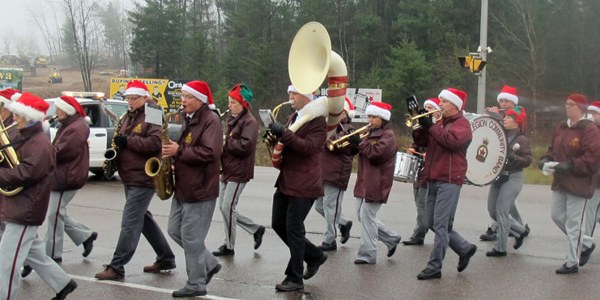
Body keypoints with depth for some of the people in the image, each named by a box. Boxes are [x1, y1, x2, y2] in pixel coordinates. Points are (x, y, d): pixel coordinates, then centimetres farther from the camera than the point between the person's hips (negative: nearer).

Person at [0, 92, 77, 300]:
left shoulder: (39, 143, -16)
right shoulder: (24, 139, 15)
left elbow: (26, 173, -25)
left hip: (24, 212, -10)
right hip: (18, 209, 10)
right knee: (34, 255, 20)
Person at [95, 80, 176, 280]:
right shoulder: (128, 117, 15)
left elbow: (155, 143, -24)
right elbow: (121, 140, 24)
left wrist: (128, 141, -21)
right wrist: (113, 153, 3)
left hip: (143, 179, -10)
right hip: (130, 179, 10)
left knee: (129, 223, -8)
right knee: (143, 218, 16)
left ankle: (117, 267, -5)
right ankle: (166, 258, 27)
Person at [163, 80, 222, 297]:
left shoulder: (211, 120, -16)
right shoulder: (190, 120, 15)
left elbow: (210, 152, -27)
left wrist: (178, 151, -22)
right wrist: (173, 151, 3)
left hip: (200, 189, -10)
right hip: (184, 187, 10)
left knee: (191, 237, -4)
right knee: (175, 230, 14)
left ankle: (196, 284, 8)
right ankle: (209, 264, 26)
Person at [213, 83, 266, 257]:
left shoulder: (249, 121, -13)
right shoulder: (233, 119, 16)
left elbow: (245, 146, -24)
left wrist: (225, 141, -17)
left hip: (239, 172, -10)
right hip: (227, 170, 10)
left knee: (227, 207, -7)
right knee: (224, 208, 11)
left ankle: (229, 246, 6)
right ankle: (256, 230, 22)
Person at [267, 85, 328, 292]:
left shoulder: (317, 120, -12)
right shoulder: (294, 117, 15)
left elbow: (308, 147, -24)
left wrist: (284, 133, -30)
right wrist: (276, 137, 2)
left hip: (304, 184, -9)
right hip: (286, 181, 9)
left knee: (294, 229, -4)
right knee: (278, 224, 12)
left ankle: (295, 278, 8)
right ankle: (314, 256, 28)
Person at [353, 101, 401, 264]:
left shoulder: (388, 136, -10)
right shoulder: (371, 133, 18)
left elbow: (376, 153, -24)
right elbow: (362, 151, 18)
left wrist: (359, 142, -18)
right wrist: (352, 142, -2)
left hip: (376, 182, -9)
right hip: (364, 181, 9)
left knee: (366, 216, -7)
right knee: (362, 215, 11)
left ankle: (367, 254, 1)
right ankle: (391, 238, 25)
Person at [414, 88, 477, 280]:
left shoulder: (462, 124, -4)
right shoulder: (440, 123, 21)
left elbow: (452, 140, -23)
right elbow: (421, 142, 16)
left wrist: (430, 126, -17)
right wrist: (421, 124, -1)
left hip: (449, 180, -9)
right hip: (433, 179, 9)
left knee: (440, 225, -10)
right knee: (433, 224, 12)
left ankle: (434, 267, -7)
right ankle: (465, 249, 25)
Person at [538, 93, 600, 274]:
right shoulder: (561, 128, 8)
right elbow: (552, 149, 18)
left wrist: (567, 166, -25)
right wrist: (546, 161, -3)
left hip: (578, 185, -8)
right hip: (560, 183, 8)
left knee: (573, 224, -1)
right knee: (557, 217, 14)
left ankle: (572, 263, 11)